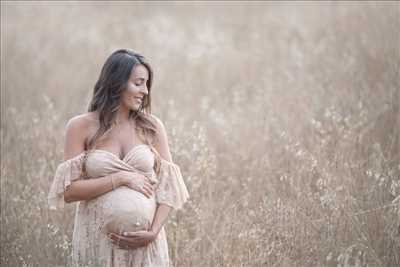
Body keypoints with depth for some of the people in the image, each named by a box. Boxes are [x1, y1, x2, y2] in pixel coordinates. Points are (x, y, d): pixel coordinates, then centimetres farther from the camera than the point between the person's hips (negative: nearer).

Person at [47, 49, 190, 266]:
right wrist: (121, 178, -15)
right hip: (97, 238, -1)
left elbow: (169, 185, 1)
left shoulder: (152, 126, 3)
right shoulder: (81, 127, -3)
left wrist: (153, 232, -11)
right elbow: (69, 191, -9)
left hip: (144, 241, 2)